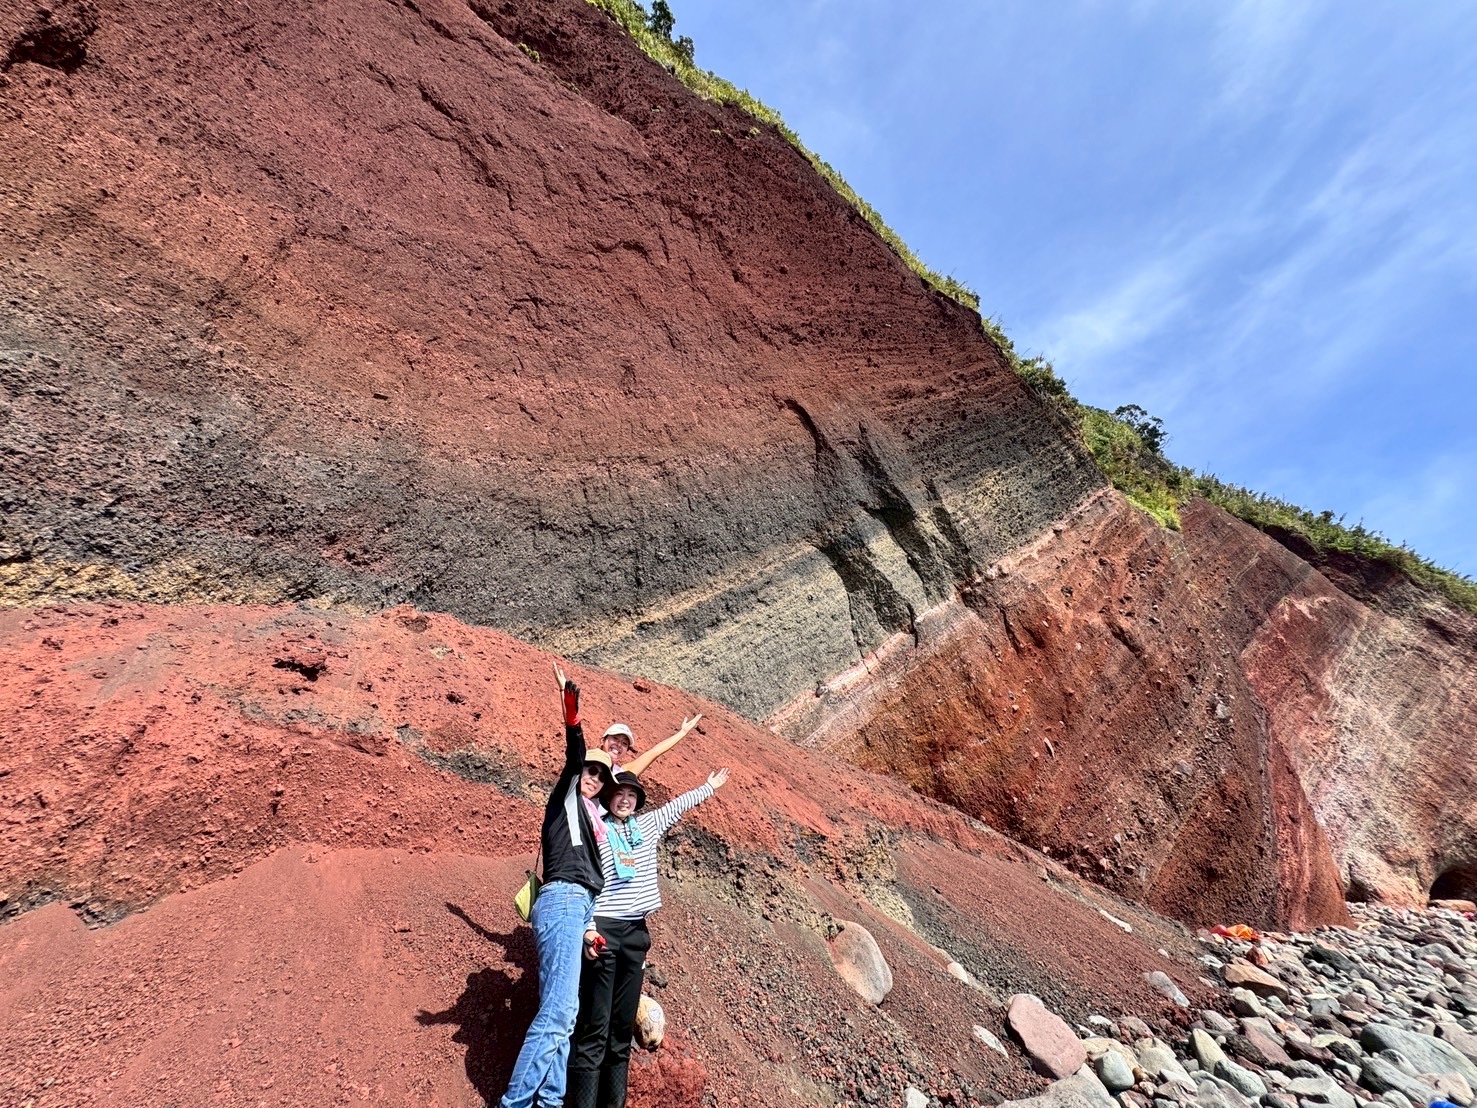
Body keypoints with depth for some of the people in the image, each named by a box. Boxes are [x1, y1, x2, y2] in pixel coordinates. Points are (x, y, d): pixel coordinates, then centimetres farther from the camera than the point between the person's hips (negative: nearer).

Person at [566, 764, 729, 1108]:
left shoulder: (648, 825, 14)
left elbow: (679, 805, 26)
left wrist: (709, 786, 37)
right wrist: (586, 928, -16)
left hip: (636, 932, 5)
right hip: (601, 930, -5)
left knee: (622, 1028, 9)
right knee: (593, 1028, -7)